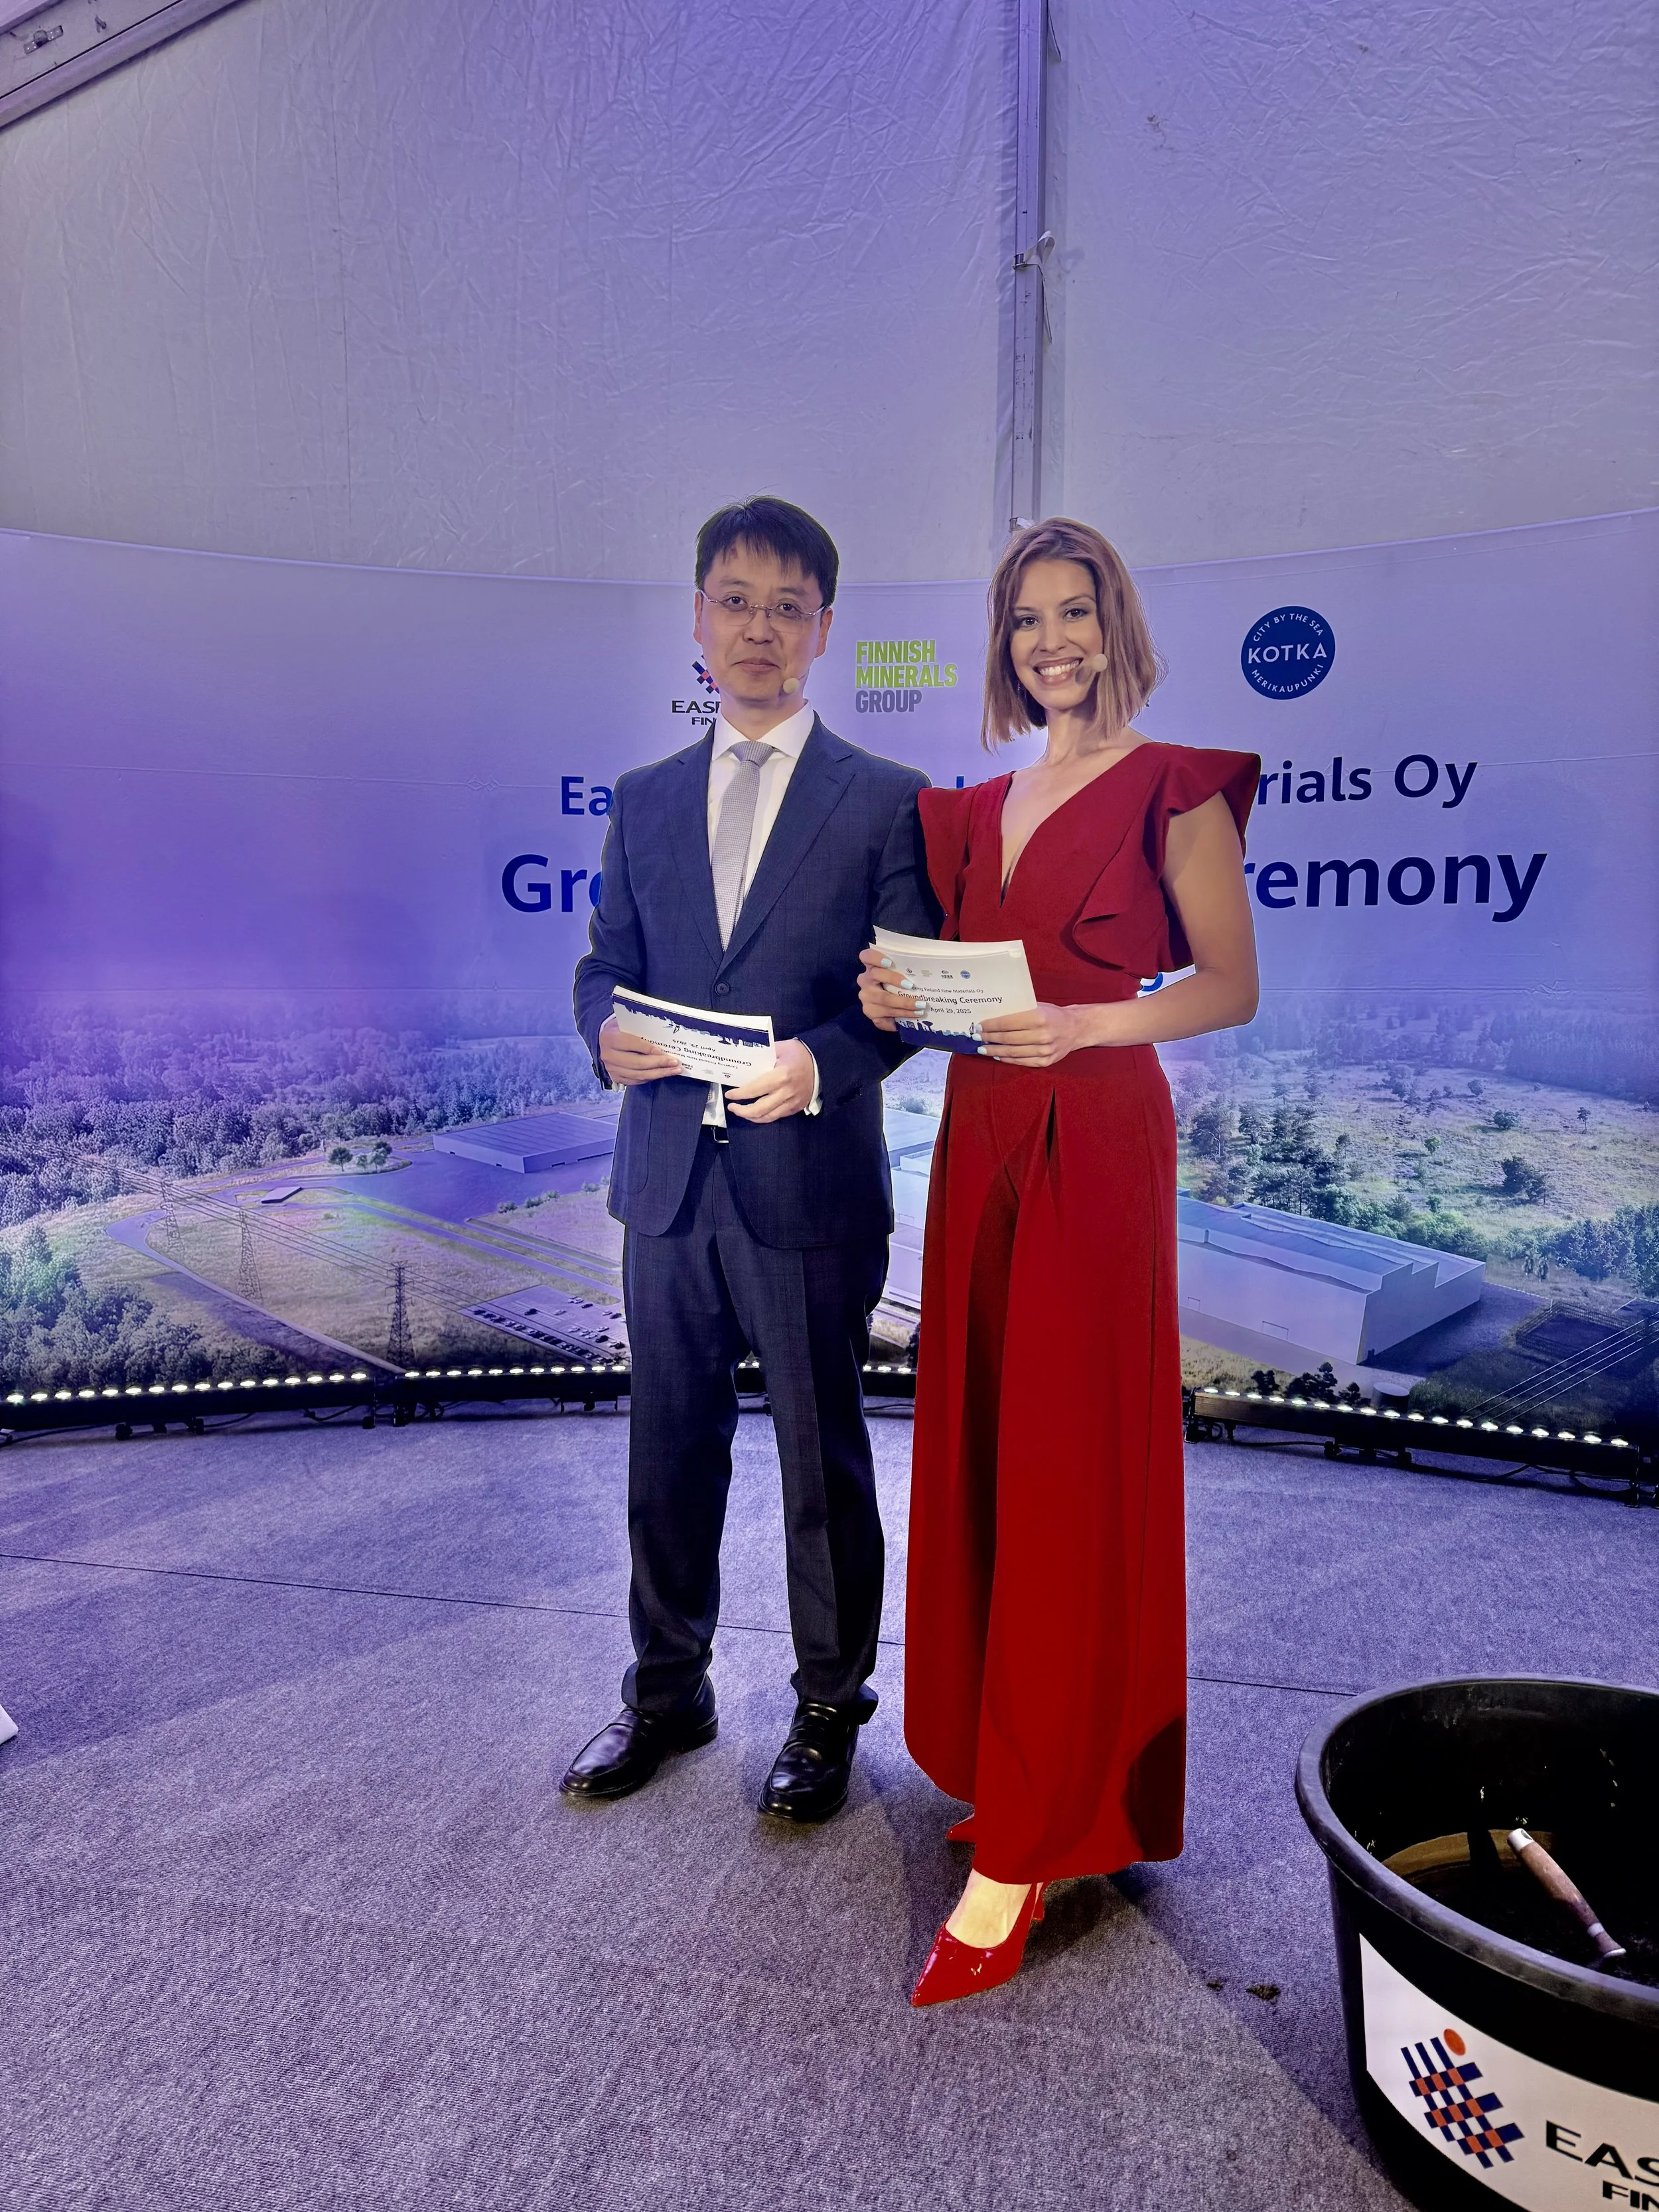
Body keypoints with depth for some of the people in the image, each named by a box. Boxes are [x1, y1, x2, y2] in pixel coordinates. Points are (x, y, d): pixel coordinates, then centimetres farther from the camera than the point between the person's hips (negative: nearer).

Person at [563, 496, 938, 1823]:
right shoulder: (646, 801, 12)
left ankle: (830, 1711, 31)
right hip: (668, 1177, 4)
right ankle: (668, 1691, 37)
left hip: (811, 1181, -4)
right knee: (671, 1447, 16)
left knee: (823, 1458, 10)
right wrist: (606, 1032, -10)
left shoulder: (885, 801, 0)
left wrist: (822, 1064, -22)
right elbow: (606, 962, 13)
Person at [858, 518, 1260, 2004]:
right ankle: (1013, 1761, 29)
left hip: (1098, 1145, -6)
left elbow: (1234, 986, -5)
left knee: (1067, 1476, -4)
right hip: (980, 1141, 7)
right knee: (977, 1456, 10)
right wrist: (900, 995, -2)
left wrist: (1089, 1022, -20)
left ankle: (1024, 1851, 6)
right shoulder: (981, 805, 17)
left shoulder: (1174, 790, -2)